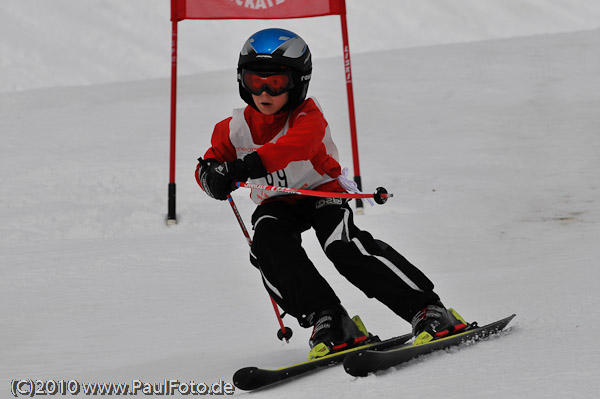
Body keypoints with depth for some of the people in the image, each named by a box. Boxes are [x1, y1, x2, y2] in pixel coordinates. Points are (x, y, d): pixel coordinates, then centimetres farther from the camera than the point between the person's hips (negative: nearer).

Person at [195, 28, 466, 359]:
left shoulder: (308, 116, -20)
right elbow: (210, 162, 4)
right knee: (268, 242, -29)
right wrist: (211, 175, -24)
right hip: (276, 204, 4)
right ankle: (327, 321, -28)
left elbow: (297, 146, -43)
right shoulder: (236, 128, -5)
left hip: (322, 192, -4)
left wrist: (249, 164, -58)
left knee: (343, 246, -29)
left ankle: (426, 310, -24)